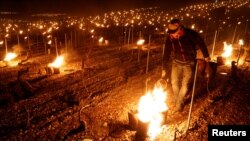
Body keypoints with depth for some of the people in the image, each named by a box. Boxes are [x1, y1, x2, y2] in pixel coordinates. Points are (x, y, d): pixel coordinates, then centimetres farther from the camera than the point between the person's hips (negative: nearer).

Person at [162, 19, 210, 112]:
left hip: (189, 63, -2)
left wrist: (206, 56, 4)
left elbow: (201, 43, -7)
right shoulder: (169, 38, -17)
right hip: (176, 62, 2)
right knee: (174, 82, -1)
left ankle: (179, 103, 13)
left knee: (185, 84, -5)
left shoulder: (190, 34, -25)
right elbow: (166, 54, -8)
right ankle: (175, 100, 23)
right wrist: (164, 69, -5)